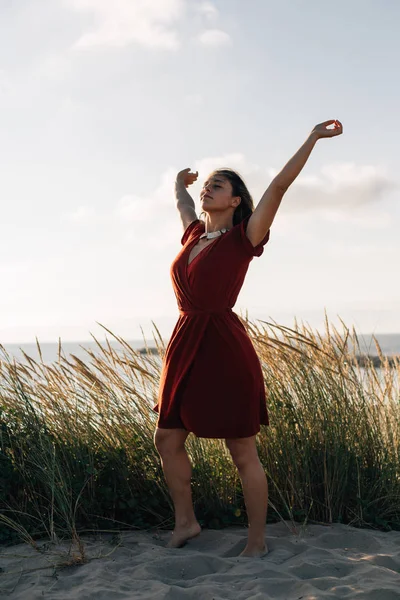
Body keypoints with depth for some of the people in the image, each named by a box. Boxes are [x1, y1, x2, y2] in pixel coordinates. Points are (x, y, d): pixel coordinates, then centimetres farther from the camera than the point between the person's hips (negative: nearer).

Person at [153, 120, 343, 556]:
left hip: (224, 350, -7)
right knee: (167, 440, 12)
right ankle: (185, 521, 29)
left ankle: (257, 541, 16)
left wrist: (313, 138, -11)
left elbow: (279, 185, -11)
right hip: (185, 348, 7)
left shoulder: (243, 238, -4)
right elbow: (182, 199, 34)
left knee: (243, 454, 2)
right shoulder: (195, 234, 13)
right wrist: (180, 181, 54)